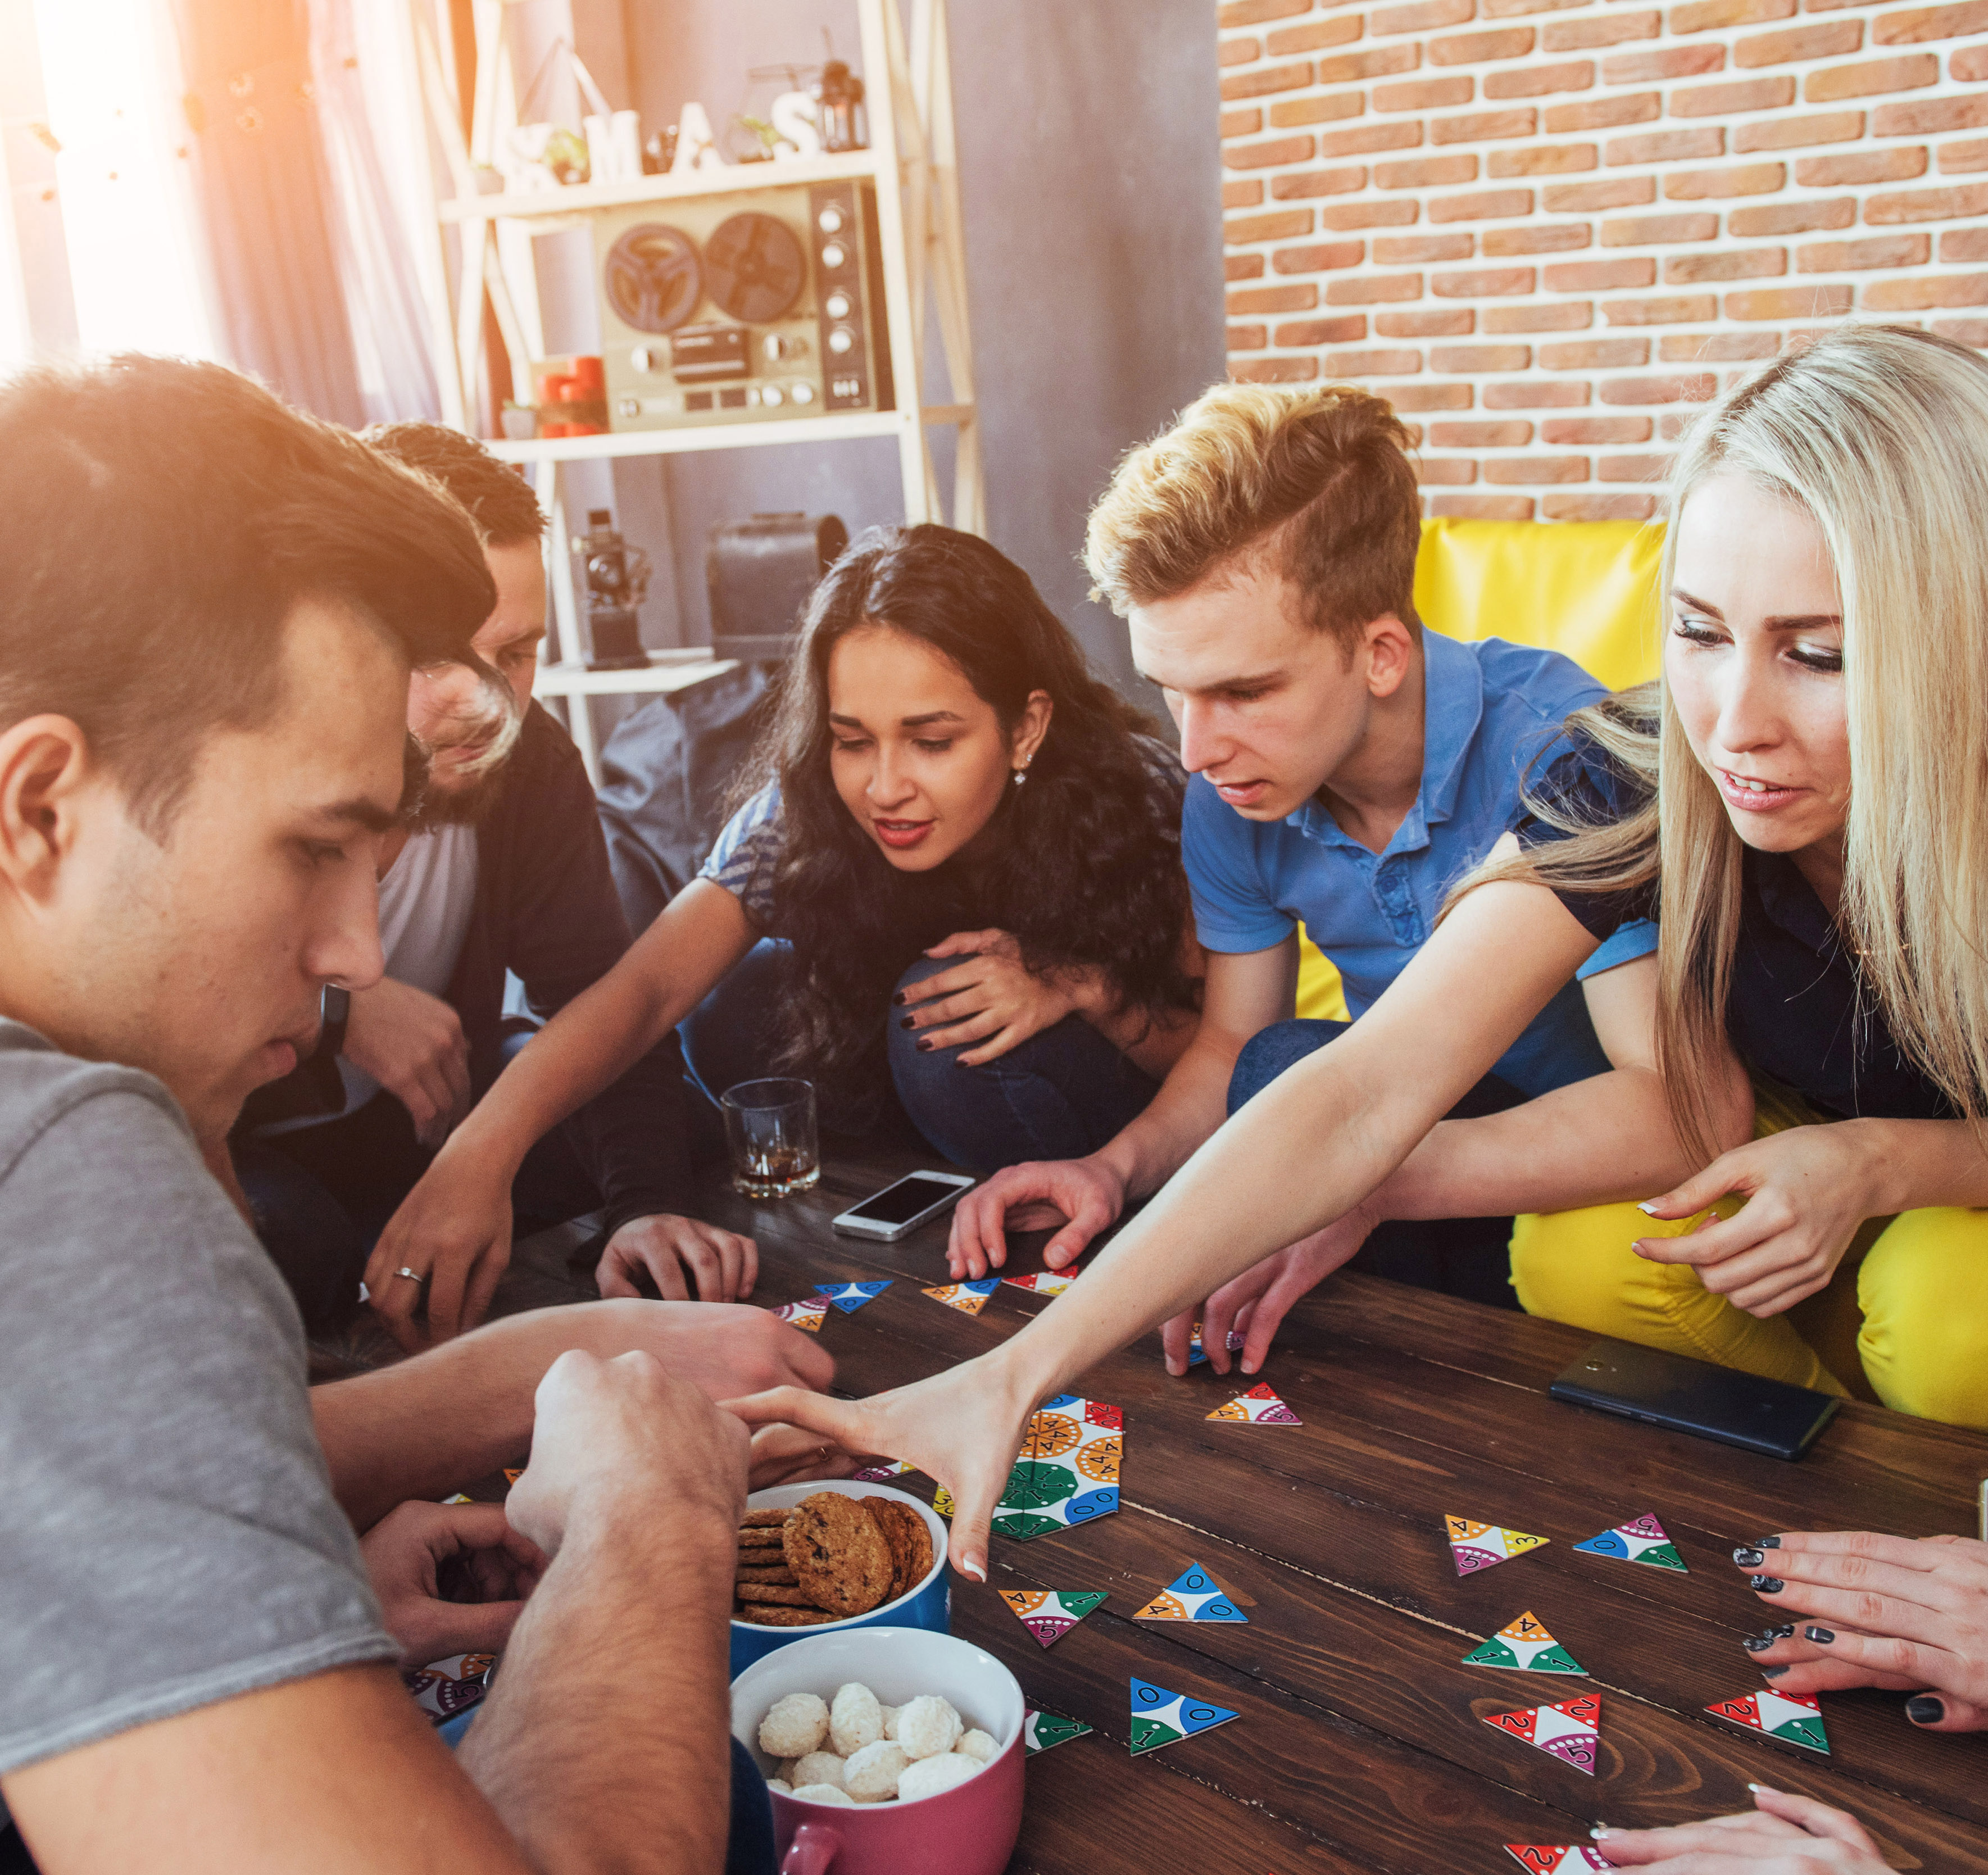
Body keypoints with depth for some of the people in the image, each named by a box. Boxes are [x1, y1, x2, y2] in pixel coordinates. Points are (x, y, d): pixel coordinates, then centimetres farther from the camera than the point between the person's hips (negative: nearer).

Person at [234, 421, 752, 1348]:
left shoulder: (526, 759, -12)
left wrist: (646, 1204, -31)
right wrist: (336, 1011, -34)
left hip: (415, 1131, 5)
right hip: (221, 1157, -4)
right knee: (285, 1237, -37)